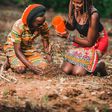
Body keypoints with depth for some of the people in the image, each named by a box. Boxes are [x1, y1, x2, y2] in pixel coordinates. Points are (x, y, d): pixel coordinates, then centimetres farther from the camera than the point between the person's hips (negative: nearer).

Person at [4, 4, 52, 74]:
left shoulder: (44, 25, -22)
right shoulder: (19, 26, -33)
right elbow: (17, 50, -30)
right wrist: (30, 66, -39)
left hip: (29, 48, 4)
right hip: (13, 48, -4)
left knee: (43, 66, -18)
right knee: (21, 68, -29)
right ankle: (10, 61, 5)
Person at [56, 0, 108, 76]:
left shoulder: (93, 15, -32)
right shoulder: (74, 9, -15)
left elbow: (89, 42, -24)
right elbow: (72, 27, 2)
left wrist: (70, 37, -26)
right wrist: (65, 24, -20)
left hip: (96, 43, -6)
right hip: (82, 40, 6)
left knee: (78, 72, -19)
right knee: (66, 70, -6)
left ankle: (99, 66, 9)